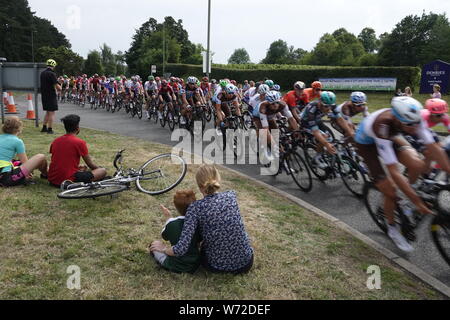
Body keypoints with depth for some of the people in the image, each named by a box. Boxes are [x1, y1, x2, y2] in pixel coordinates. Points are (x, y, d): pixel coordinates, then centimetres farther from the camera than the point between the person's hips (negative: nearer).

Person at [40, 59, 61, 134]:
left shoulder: (42, 73, 10)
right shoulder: (52, 74, -15)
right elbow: (57, 86, -19)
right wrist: (60, 88, 2)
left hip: (44, 95, 8)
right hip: (51, 96, -8)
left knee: (48, 112, 18)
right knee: (52, 113, -1)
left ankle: (44, 128, 21)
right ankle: (50, 129, -1)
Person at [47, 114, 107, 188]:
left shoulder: (55, 141, 7)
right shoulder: (79, 142, -11)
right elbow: (90, 164, -2)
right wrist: (100, 169, 18)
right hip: (69, 180, -8)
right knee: (103, 171, -4)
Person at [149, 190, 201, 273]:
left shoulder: (172, 224, -19)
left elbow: (164, 237, 3)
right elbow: (198, 242, 2)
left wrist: (169, 217, 12)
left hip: (175, 267, -2)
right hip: (194, 266, 2)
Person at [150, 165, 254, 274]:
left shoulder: (195, 208, -16)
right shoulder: (231, 195, -6)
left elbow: (181, 249, -21)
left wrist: (163, 248, 0)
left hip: (218, 266, -2)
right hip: (246, 262, 2)